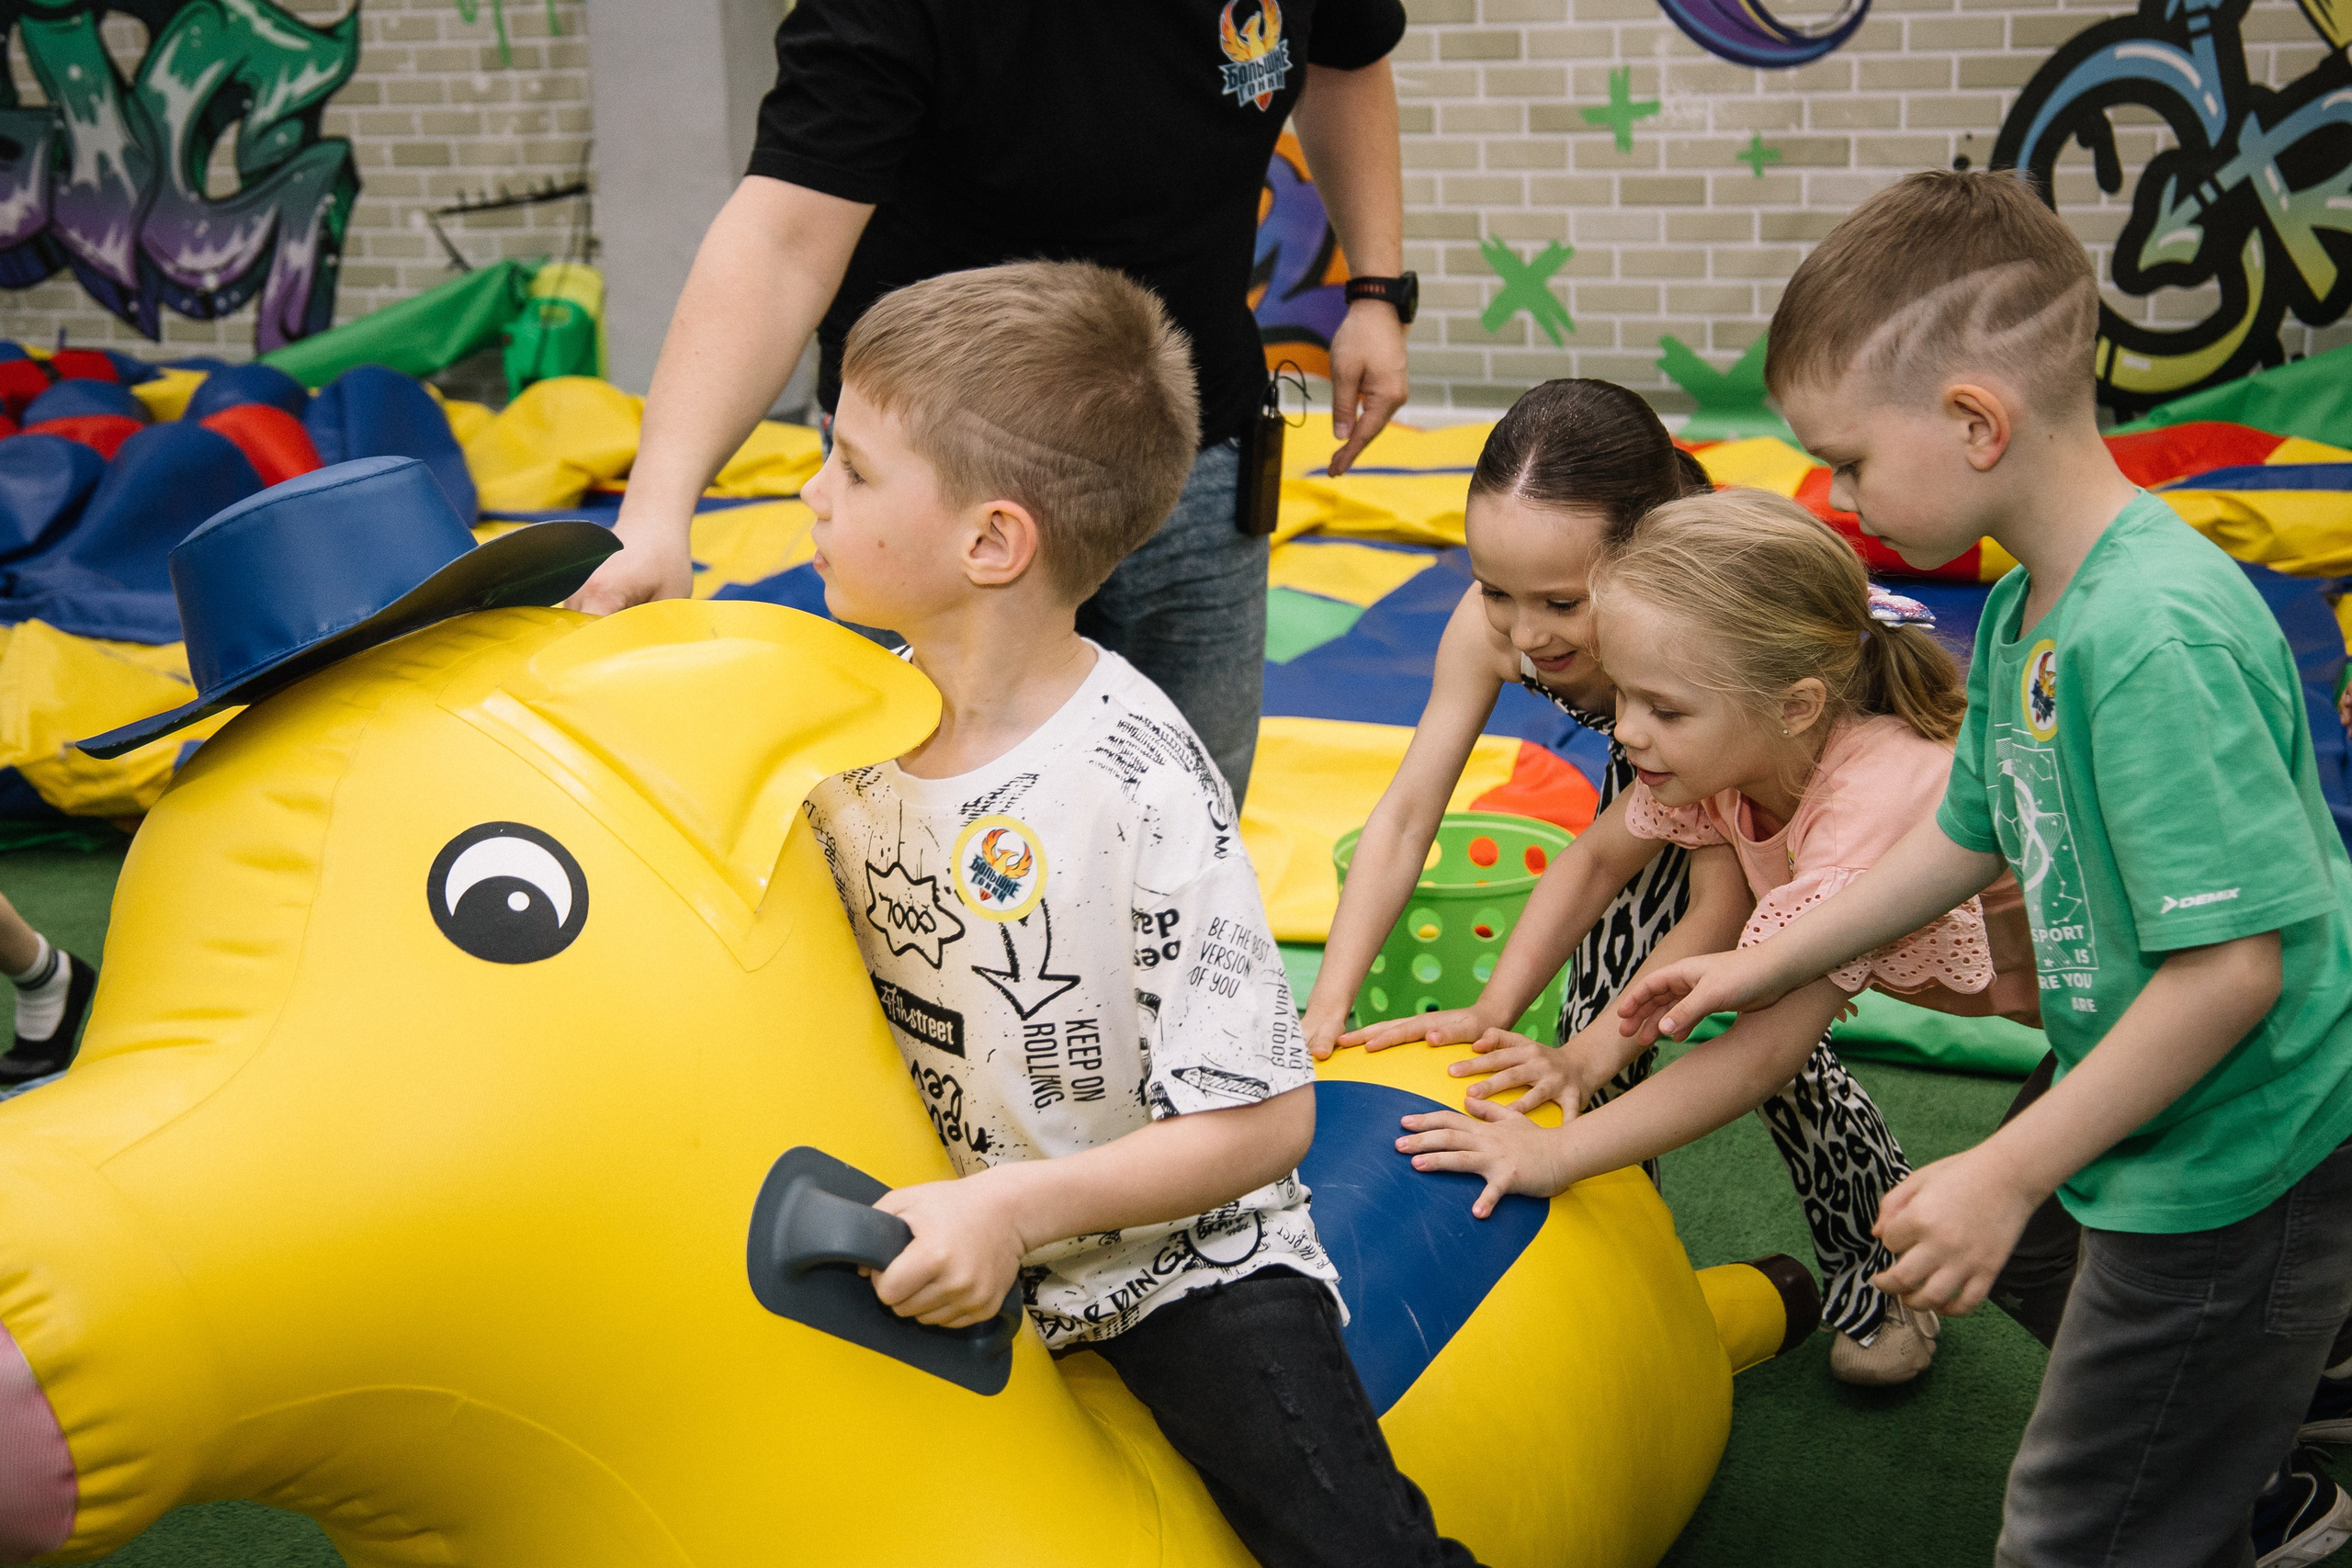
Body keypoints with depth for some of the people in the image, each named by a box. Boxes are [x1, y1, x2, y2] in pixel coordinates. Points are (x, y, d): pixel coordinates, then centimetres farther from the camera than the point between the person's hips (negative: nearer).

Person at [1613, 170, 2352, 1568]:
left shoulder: (2158, 638, -30)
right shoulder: (2027, 612, 0)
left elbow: (2232, 967, -30)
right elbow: (1972, 834, 14)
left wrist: (2005, 1176, -24)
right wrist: (1770, 965, 20)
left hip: (2236, 1178, -9)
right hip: (2169, 1150, 9)